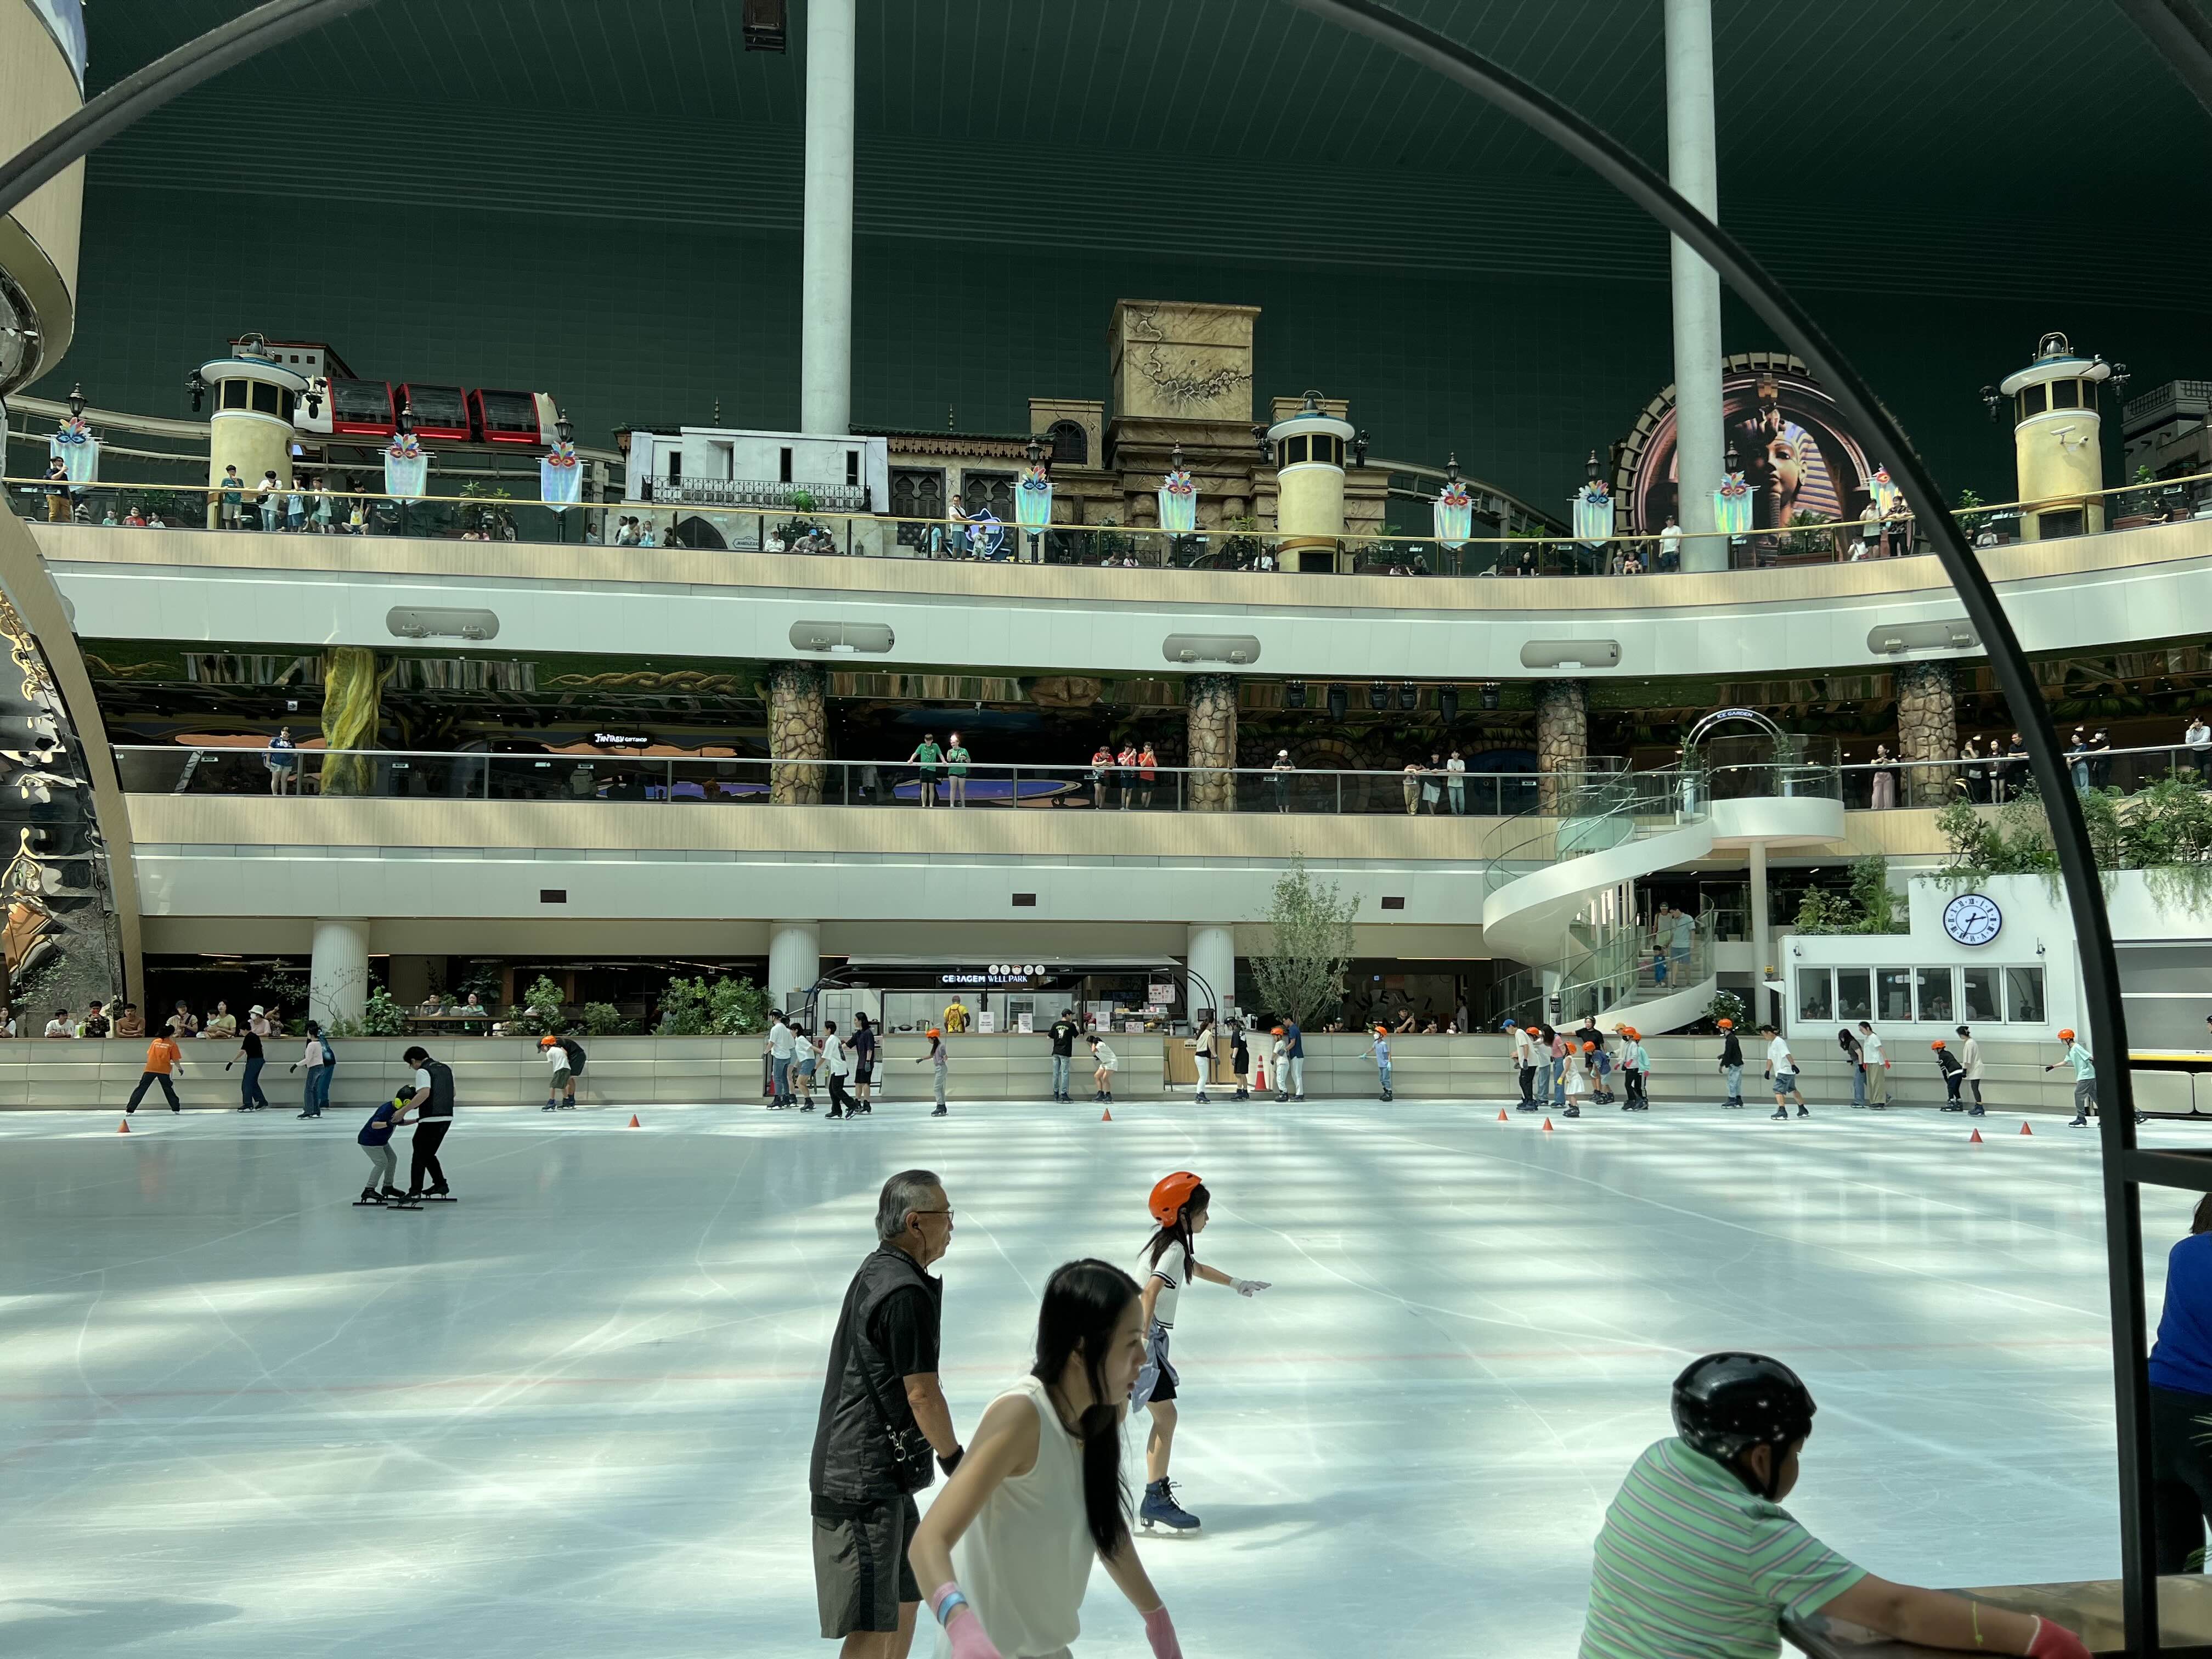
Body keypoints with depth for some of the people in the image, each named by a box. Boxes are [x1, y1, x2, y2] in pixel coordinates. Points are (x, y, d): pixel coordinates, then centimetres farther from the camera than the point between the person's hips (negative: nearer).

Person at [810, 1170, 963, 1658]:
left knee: (907, 1595, 21)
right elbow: (921, 1394, -19)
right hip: (864, 1482, -10)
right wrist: (953, 1457, -6)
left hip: (880, 1473, 10)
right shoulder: (906, 1292, -20)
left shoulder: (876, 1270, 11)